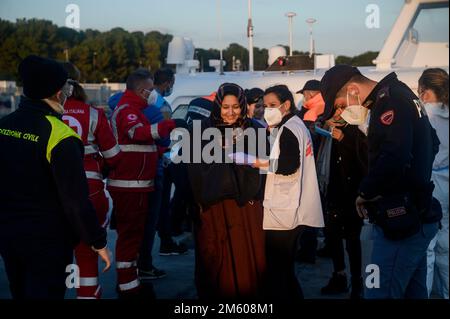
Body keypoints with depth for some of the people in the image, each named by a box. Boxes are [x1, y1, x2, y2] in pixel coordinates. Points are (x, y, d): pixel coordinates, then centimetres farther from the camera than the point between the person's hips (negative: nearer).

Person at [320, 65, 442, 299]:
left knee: (381, 293, -8)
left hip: (400, 220, -10)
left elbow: (392, 159, -30)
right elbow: (432, 144, 25)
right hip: (418, 216, 10)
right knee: (413, 291, 16)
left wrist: (365, 193, -15)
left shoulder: (390, 102, -16)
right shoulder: (403, 95, 14)